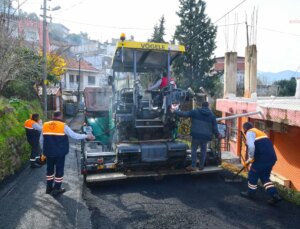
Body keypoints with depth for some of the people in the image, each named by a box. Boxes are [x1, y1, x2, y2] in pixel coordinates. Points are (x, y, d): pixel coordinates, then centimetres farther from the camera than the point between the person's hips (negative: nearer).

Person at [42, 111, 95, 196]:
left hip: (49, 152, 5)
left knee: (50, 169, 18)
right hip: (60, 152, -5)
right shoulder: (63, 126, -11)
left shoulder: (45, 125, 4)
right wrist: (87, 136, -4)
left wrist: (45, 151, 20)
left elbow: (43, 139, 10)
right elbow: (74, 135, -12)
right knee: (59, 169, 6)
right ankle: (56, 189, 12)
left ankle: (49, 187, 27)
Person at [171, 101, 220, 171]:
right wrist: (217, 135, 23)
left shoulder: (195, 111, -1)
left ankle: (193, 166, 4)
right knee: (203, 150, 16)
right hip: (206, 136, 3)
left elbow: (184, 114, -3)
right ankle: (201, 166, 22)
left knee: (194, 149, 7)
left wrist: (175, 111, 7)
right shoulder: (212, 115, 6)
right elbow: (214, 127, 8)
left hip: (196, 134, -2)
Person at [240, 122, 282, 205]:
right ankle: (275, 195, 8)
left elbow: (251, 146, -20)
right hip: (272, 158, 8)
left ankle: (251, 193, 26)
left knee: (253, 175, 11)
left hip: (262, 158, -8)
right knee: (264, 177, 19)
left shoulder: (249, 133, -1)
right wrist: (252, 159, 34)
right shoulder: (259, 132, 27)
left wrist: (250, 159, -7)